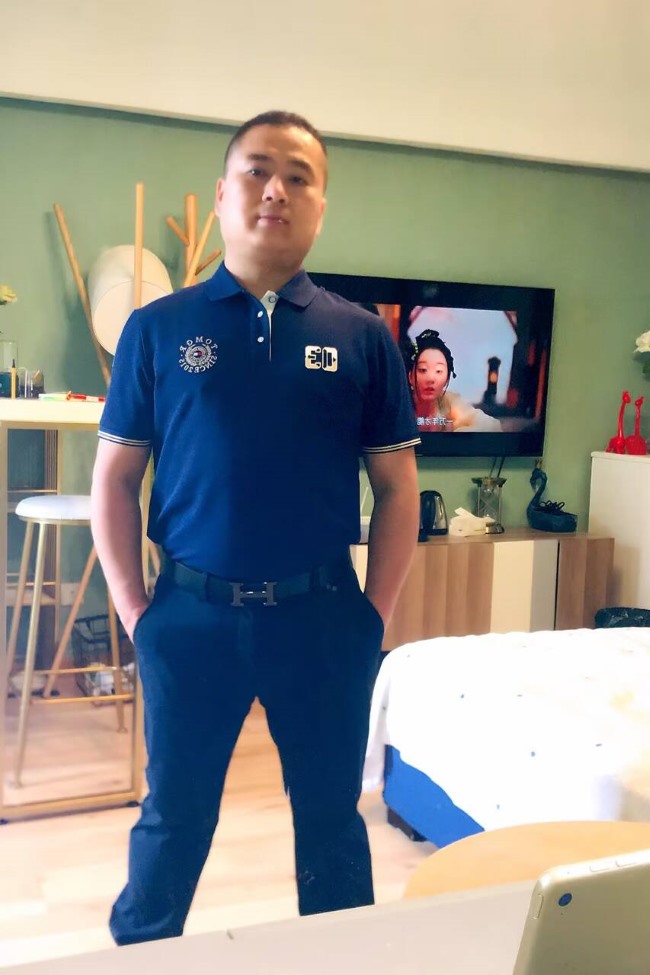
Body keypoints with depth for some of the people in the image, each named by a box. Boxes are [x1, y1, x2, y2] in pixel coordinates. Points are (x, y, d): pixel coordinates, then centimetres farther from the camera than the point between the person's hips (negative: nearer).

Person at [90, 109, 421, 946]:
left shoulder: (361, 336, 2)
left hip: (320, 615, 1)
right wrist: (134, 610, -1)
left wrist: (374, 613, 1)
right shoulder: (159, 328, 1)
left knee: (332, 818, 15)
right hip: (192, 614, 0)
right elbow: (113, 480, 3)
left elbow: (397, 486, 5)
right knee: (173, 820, 15)